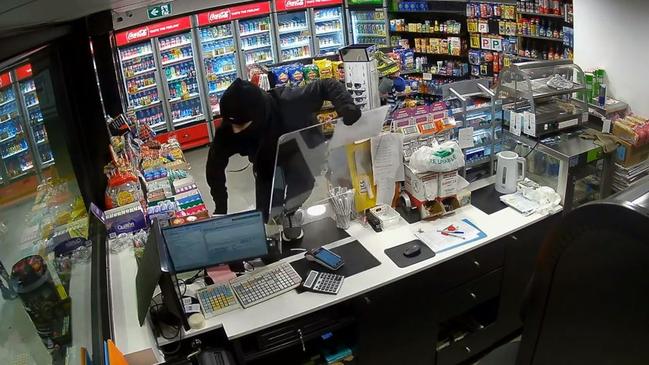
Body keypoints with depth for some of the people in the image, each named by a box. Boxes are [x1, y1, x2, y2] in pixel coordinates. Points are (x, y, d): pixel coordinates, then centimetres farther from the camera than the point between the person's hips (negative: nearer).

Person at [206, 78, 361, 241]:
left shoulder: (287, 102, -41)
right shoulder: (227, 131, -34)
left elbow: (327, 85, -30)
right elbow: (215, 164, -18)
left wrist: (346, 105, -50)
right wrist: (221, 206, -20)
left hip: (300, 153, 0)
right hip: (267, 164, 0)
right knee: (266, 214, -1)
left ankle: (289, 213, 13)